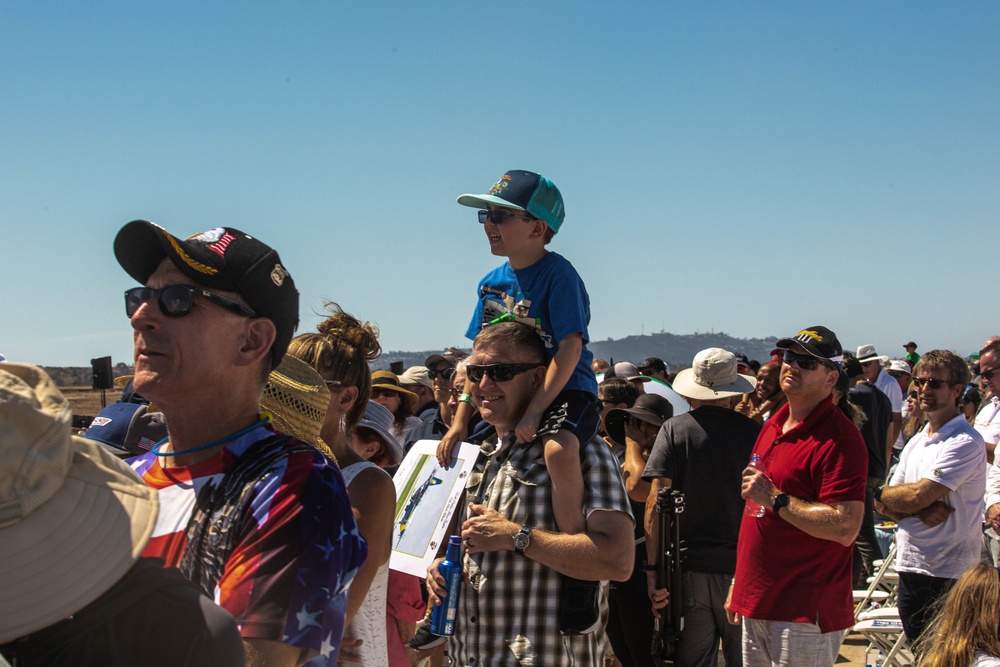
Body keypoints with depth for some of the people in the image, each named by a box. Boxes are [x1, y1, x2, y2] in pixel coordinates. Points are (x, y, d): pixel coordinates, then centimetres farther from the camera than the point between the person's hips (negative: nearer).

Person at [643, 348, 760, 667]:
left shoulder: (674, 430, -3)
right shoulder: (754, 433, -4)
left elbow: (655, 500, -10)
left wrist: (653, 568, -7)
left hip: (689, 570, 0)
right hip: (742, 569, 0)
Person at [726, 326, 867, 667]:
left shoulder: (838, 438, -15)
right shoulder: (772, 426, 12)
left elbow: (845, 528, -23)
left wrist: (776, 499, -21)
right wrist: (738, 583, 20)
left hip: (805, 613, -8)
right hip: (758, 601, 8)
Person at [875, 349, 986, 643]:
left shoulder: (965, 443, -14)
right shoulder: (916, 442, 13)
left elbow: (917, 496, -22)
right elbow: (886, 505, 9)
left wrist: (880, 493, -3)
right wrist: (920, 511, -12)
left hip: (946, 575, -8)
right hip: (909, 567, 8)